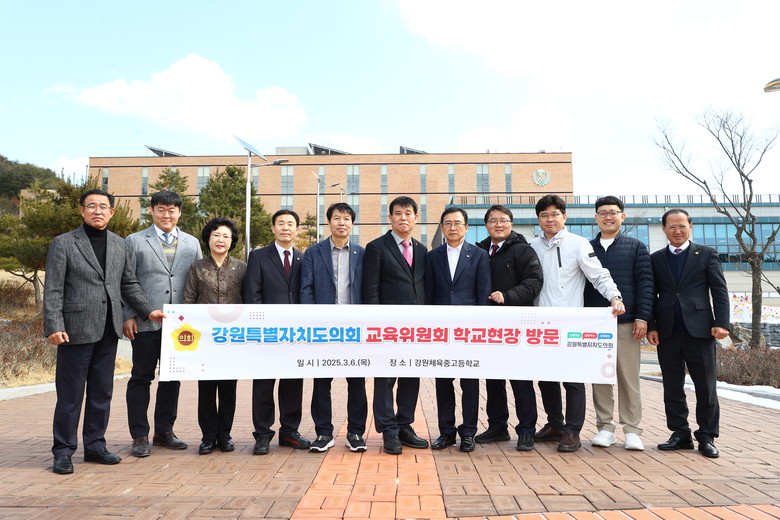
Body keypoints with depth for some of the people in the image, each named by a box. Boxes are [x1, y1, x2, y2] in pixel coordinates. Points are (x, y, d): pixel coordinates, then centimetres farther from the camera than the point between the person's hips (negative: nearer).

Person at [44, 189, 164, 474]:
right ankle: (63, 451, 17)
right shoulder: (63, 243, -2)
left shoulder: (119, 244, 12)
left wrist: (148, 310, 6)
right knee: (70, 394, 3)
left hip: (108, 331, 5)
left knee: (102, 392, 11)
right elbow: (52, 291, -6)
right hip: (76, 330, -5)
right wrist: (54, 326, -15)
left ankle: (95, 445, 24)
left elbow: (129, 284, 16)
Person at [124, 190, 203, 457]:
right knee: (141, 377, 4)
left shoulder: (192, 243, 12)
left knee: (172, 377, 10)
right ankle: (140, 436, 14)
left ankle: (164, 431, 24)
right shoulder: (135, 241, 5)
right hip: (146, 322, -3)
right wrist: (128, 316, -6)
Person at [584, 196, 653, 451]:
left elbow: (645, 283, 1)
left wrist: (642, 317, -8)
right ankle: (605, 428, 15)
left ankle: (631, 430, 13)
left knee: (629, 377, 2)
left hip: (626, 323, -2)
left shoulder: (636, 247, 7)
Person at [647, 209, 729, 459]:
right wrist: (651, 326, 1)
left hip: (699, 330, -2)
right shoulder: (656, 259, 11)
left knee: (706, 386, 3)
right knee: (672, 387, 7)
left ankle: (707, 437, 13)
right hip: (667, 332, 2)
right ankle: (680, 434, 17)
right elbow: (651, 295, 10)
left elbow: (720, 291, 2)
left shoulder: (706, 254, 7)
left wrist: (721, 323, -8)